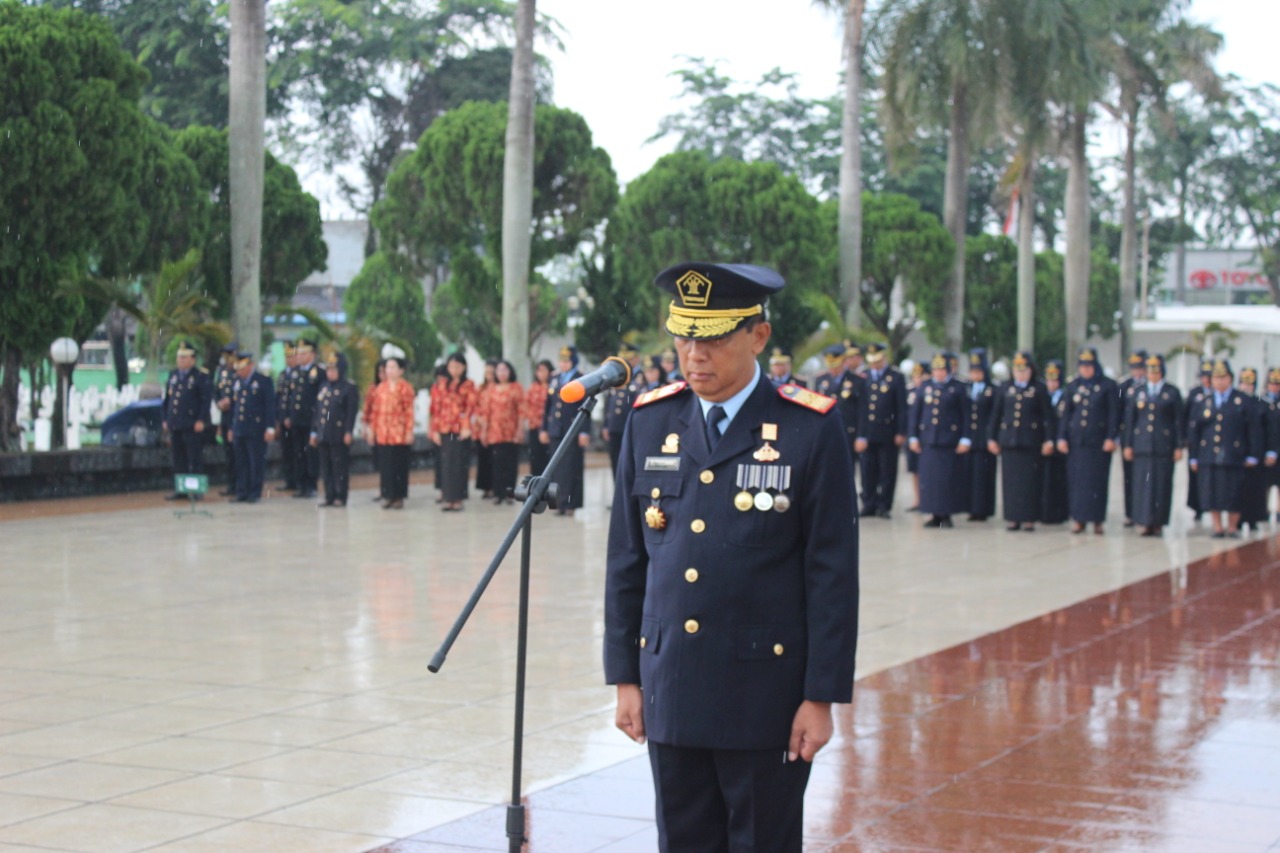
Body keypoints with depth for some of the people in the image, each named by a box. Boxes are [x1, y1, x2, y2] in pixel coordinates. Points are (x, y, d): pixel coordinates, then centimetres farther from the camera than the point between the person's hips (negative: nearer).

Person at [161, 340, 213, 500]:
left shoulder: (201, 376, -3)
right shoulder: (173, 375, 16)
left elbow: (206, 399, -8)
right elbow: (167, 399, 20)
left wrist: (201, 421, -15)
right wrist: (164, 419, 13)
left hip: (192, 425, -6)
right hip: (175, 425, 6)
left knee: (195, 460, -3)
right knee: (178, 459, 8)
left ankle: (196, 490, 2)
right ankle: (181, 490, 13)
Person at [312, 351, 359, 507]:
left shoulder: (349, 387, -5)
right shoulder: (324, 387, 16)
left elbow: (352, 411, -11)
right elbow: (317, 410, 18)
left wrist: (348, 432, -17)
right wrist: (314, 431, 14)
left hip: (339, 435, -7)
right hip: (324, 434, 7)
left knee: (340, 466, -2)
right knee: (326, 467, 8)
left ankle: (340, 497, 3)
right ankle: (329, 496, 14)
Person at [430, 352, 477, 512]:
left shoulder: (469, 385, 1)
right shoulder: (442, 386, 12)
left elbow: (471, 406, -6)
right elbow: (436, 409, 10)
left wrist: (466, 427, -17)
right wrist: (435, 430, 5)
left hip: (461, 430, -4)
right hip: (444, 430, 4)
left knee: (459, 463, -3)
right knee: (446, 463, 4)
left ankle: (458, 499, 2)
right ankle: (448, 498, 9)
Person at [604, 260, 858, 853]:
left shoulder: (811, 430, -7)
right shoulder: (651, 422, 5)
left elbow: (833, 575, -7)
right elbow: (627, 559, 10)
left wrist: (821, 697, -9)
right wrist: (625, 676, 8)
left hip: (767, 699, -4)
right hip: (671, 693, 4)